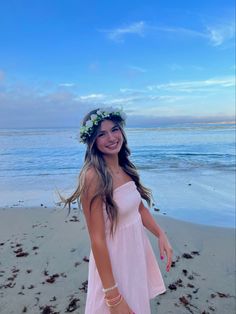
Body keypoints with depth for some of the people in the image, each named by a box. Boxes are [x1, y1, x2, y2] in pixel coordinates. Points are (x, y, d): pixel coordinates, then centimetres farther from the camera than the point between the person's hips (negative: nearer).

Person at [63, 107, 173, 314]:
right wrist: (113, 296, -20)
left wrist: (161, 235, -3)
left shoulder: (125, 168, -2)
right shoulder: (93, 176, -24)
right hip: (113, 258, -7)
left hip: (138, 250, 7)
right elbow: (97, 239, -24)